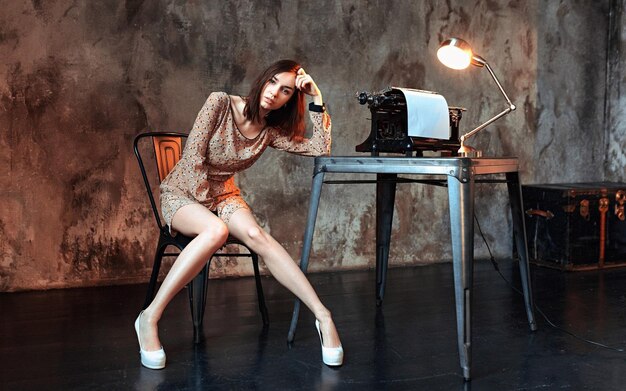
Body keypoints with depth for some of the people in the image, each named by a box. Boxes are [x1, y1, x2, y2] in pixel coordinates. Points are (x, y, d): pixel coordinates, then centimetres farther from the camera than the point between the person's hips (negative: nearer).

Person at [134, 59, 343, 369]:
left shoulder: (271, 132, -1)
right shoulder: (220, 102, -15)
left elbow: (320, 150, -8)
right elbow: (193, 156, -17)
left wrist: (317, 100, -11)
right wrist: (206, 203, -16)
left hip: (223, 194, 4)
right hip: (182, 191, -3)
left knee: (256, 234, -30)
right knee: (215, 230, -39)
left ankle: (322, 315, -35)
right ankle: (150, 318, -31)